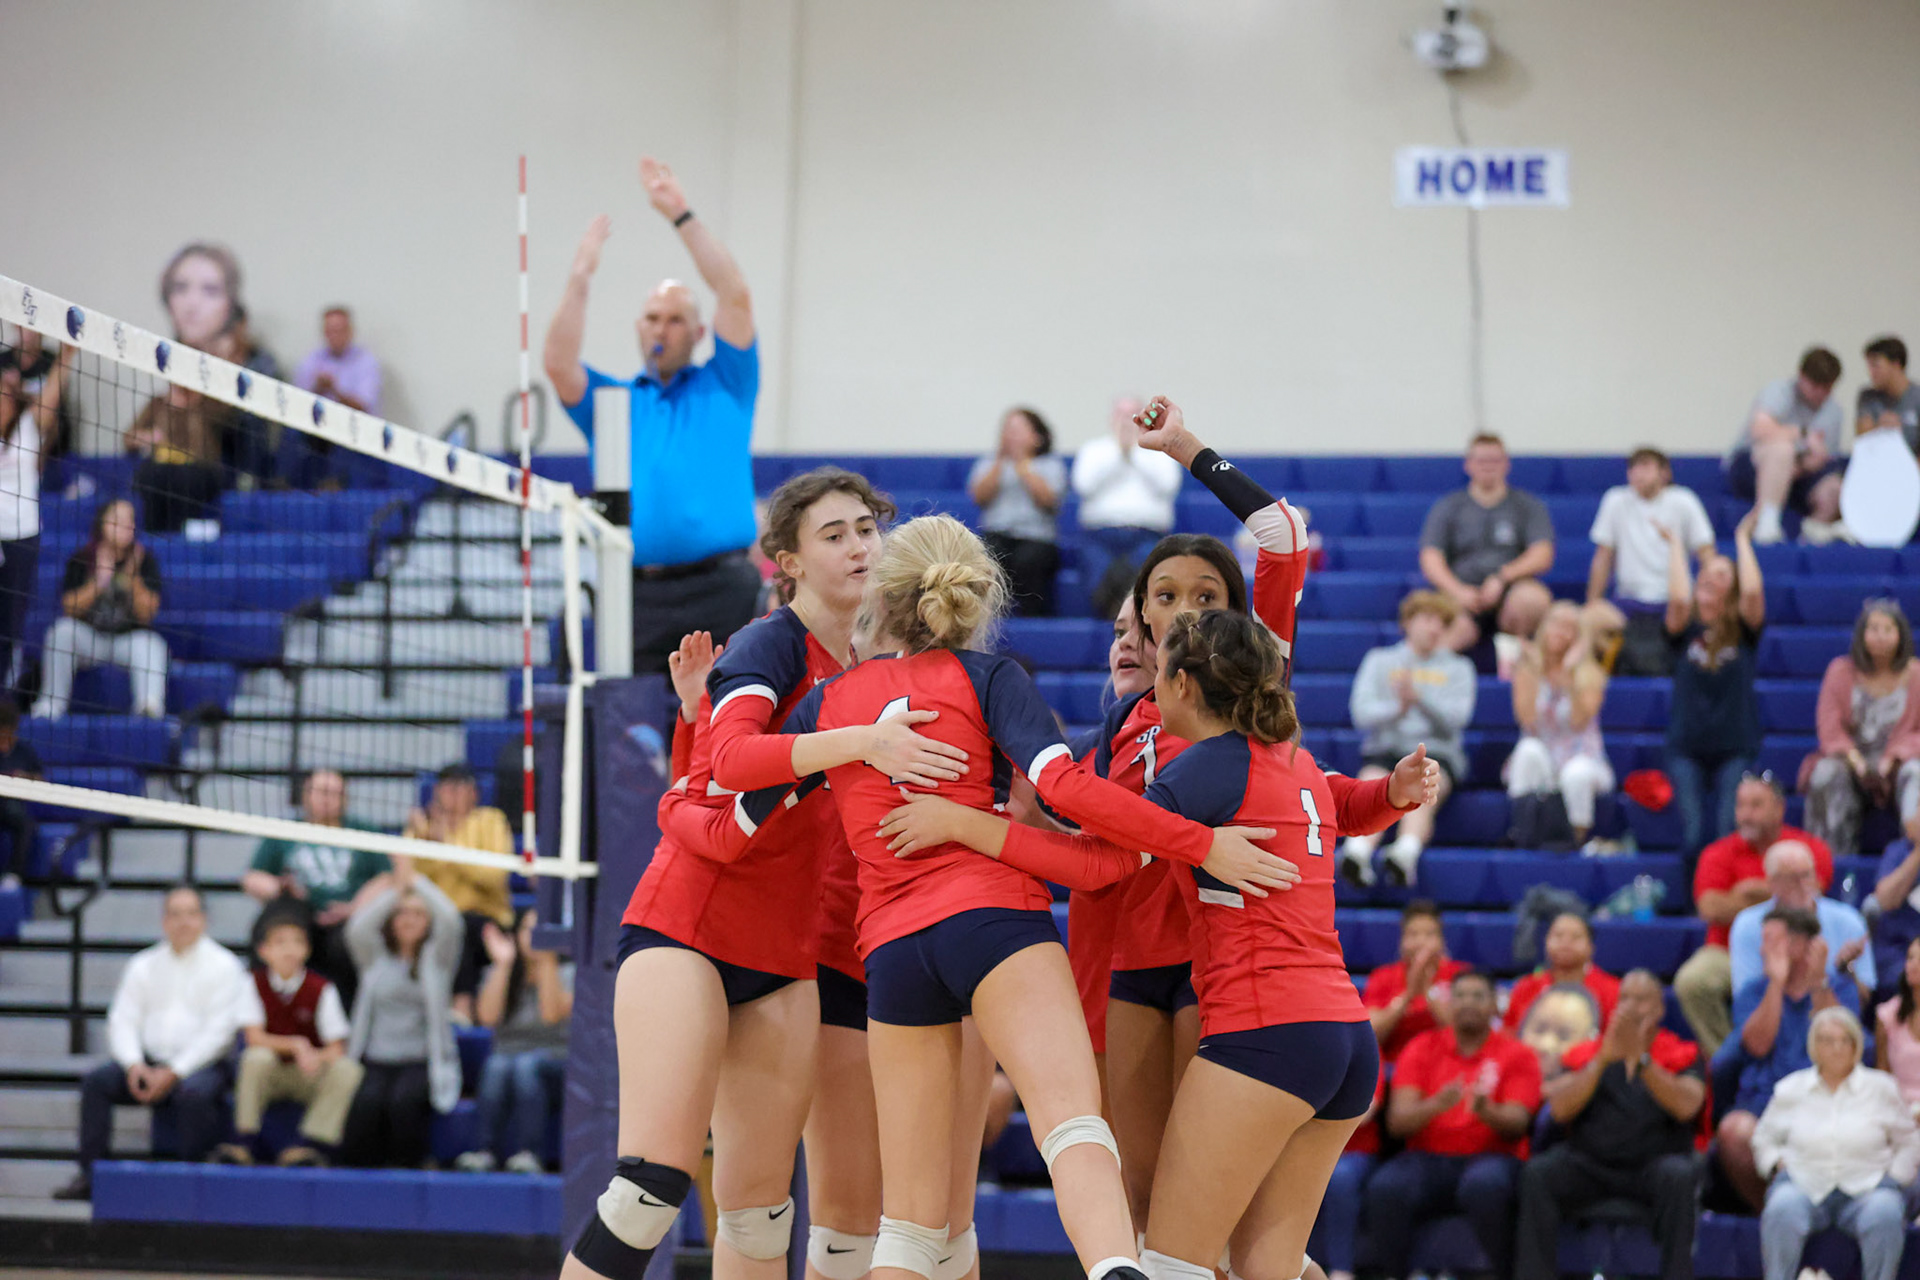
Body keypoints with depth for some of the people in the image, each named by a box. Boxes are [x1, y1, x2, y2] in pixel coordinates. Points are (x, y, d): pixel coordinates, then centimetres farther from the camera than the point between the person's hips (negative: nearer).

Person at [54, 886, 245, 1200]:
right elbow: (122, 1022, 8)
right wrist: (134, 1065, -13)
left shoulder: (223, 966, 2)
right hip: (149, 1060, 4)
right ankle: (90, 1176, -21)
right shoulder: (142, 966, 16)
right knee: (96, 1081, -20)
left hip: (201, 1064, -4)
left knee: (193, 1092, -37)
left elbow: (218, 1031, -8)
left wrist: (173, 1073, -18)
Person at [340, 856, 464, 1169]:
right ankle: (359, 1169, -15)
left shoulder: (437, 957, 11)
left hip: (423, 1063, -1)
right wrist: (395, 888, -9)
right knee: (368, 1100, -32)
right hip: (374, 1061, 1)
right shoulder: (375, 956, 14)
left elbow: (450, 921, -8)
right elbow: (357, 929, -8)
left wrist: (414, 878, -6)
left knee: (404, 1098, -33)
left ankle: (409, 1166, -16)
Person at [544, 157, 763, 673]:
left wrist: (682, 216, -1)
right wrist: (580, 277, -6)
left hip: (720, 591, -2)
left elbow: (735, 297, 3)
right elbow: (557, 363, 2)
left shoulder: (723, 388, 15)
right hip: (639, 594, 2)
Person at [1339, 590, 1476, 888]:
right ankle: (1358, 851, -60)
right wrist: (1397, 709, -14)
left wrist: (1418, 699, -15)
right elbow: (1362, 712, 6)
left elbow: (1457, 717, 2)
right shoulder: (1379, 660, 21)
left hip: (1436, 751, 0)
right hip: (1385, 750, 0)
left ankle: (1406, 853, -63)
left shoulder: (1458, 668, 21)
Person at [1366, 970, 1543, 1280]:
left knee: (1485, 1186, -39)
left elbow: (1517, 1124, -4)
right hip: (1428, 1158, 2)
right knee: (1385, 1188, -32)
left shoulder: (1516, 1054, 7)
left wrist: (1486, 1111, -27)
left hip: (1488, 1157, -2)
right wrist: (1436, 1105, -22)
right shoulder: (1423, 1048, 10)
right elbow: (1397, 1121, 0)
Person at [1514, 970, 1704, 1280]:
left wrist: (1640, 1059, -22)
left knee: (1679, 1176, -35)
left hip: (1653, 1161, -1)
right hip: (1588, 1162, 1)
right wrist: (1603, 1060, -14)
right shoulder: (1587, 1055, 13)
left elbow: (1686, 1107, -13)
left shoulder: (1682, 1056, 8)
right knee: (1538, 1172, -28)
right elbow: (1559, 1109, -4)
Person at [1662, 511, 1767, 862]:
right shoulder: (1685, 630, 7)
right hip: (1687, 748, 1)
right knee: (1693, 835, -13)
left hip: (1735, 746, -1)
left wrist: (1742, 540, -3)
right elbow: (1678, 599, -14)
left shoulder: (1743, 632, 6)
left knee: (1729, 832, -16)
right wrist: (1675, 545, -5)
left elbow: (1753, 592, -13)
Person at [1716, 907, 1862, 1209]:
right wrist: (1777, 982, -5)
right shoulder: (1753, 993, 16)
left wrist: (1817, 984, -10)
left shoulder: (1841, 991, 13)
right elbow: (1758, 1045, -3)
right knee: (1733, 1131, -34)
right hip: (1762, 1100, 1)